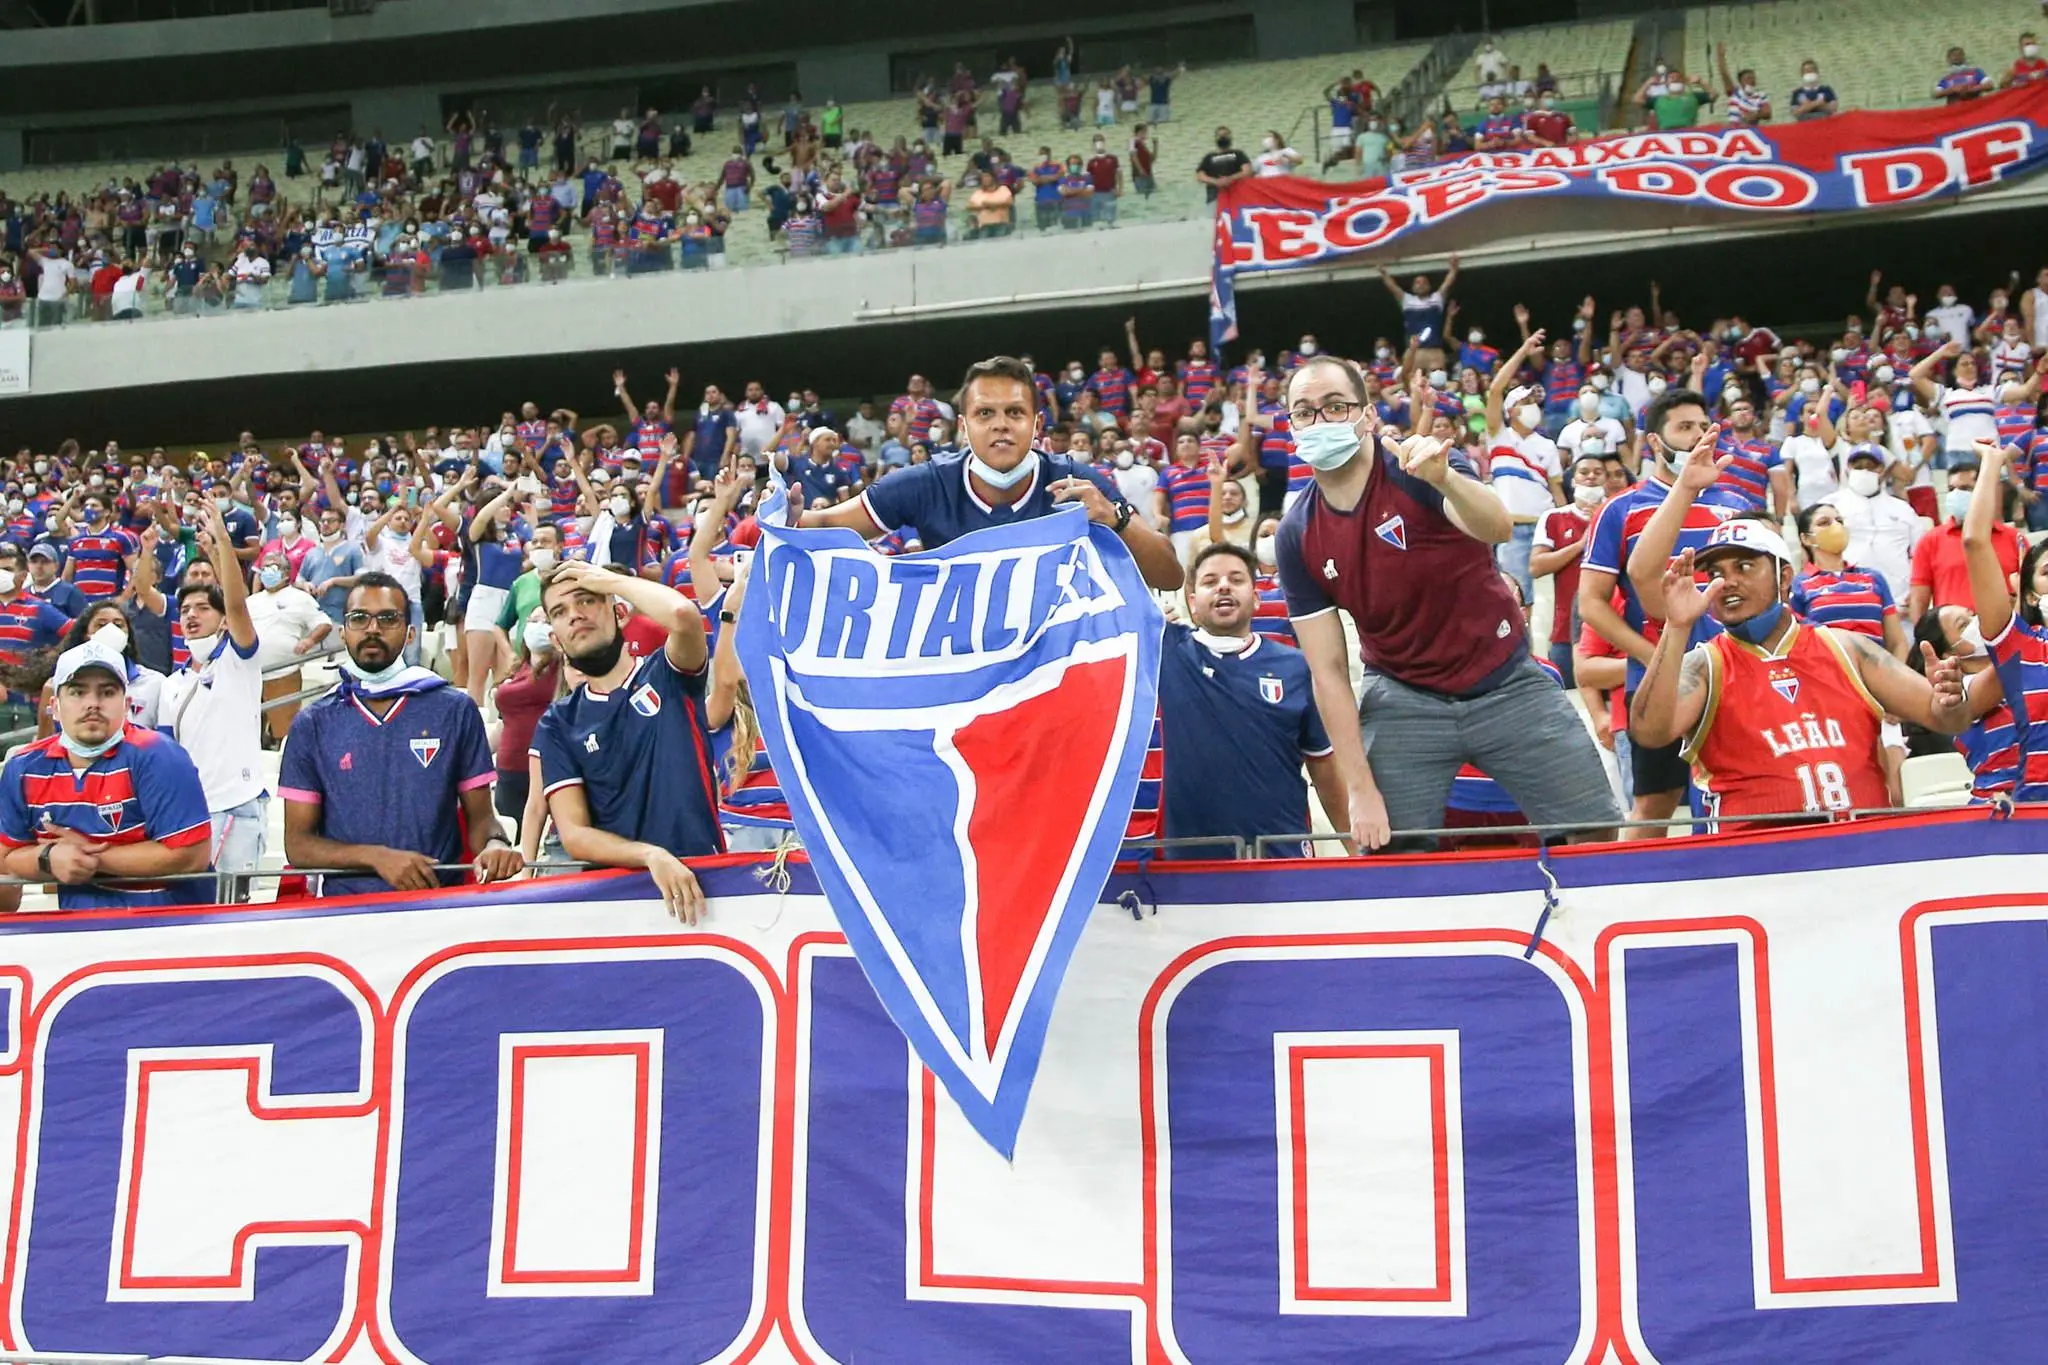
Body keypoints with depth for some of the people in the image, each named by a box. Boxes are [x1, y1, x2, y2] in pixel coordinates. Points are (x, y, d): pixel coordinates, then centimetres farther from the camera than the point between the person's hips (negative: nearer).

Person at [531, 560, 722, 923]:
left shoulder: (667, 676, 7)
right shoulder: (557, 725, 11)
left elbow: (683, 614, -16)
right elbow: (574, 834, 0)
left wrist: (610, 579, 2)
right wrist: (651, 856, -18)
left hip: (699, 875, -2)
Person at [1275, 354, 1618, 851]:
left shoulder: (1420, 468, -13)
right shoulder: (1296, 537, -6)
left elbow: (1497, 527, -35)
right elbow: (1328, 671, -5)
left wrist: (1444, 479, -56)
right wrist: (1360, 788, -11)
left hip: (1507, 686, -1)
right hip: (1403, 703, 1)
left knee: (1603, 841, -1)